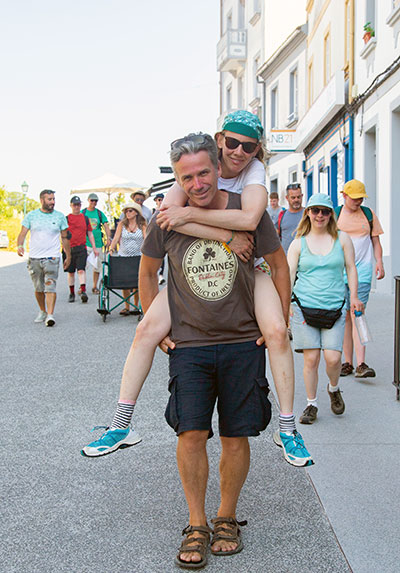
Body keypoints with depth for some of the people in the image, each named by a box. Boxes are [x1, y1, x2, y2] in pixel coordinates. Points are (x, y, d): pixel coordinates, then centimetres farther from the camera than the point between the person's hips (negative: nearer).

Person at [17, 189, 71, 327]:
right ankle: (42, 311, 29)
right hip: (34, 258, 2)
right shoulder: (31, 216, 5)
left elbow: (65, 238, 11)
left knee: (50, 287, -14)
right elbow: (22, 233, 3)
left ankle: (50, 315, -17)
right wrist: (20, 246, -17)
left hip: (52, 258, -2)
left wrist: (68, 256, 12)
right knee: (38, 289, 11)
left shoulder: (60, 217, 5)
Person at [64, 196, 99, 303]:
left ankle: (83, 291, -21)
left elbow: (90, 234, 16)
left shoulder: (85, 218, 11)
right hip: (69, 249, 0)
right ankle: (72, 293, 17)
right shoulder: (66, 219, 6)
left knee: (81, 270, -14)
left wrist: (94, 248, 11)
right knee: (70, 272, 7)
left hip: (81, 248, 0)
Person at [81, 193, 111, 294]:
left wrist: (108, 238, -6)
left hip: (98, 242, 2)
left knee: (97, 265, 6)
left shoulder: (100, 213, 9)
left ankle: (95, 287, 17)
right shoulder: (82, 212, 4)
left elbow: (106, 226, 5)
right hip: (85, 243, -2)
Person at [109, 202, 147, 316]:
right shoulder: (122, 224, 7)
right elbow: (116, 238, 1)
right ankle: (127, 307, 8)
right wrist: (111, 249, -15)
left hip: (138, 256, -1)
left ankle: (136, 306, 11)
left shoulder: (142, 225, 4)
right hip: (123, 256, 1)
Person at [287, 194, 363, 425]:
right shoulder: (299, 243, 5)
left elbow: (351, 268, 12)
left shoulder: (342, 239, 7)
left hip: (335, 308, 0)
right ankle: (311, 404, 16)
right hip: (304, 307, 0)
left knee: (333, 358, -8)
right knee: (311, 358, -1)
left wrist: (354, 297, 5)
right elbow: (288, 274, 3)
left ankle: (334, 389, 25)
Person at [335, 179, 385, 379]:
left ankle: (361, 364, -14)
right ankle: (348, 362, 10)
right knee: (345, 317, 3)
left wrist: (379, 262, 1)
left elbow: (375, 241, 14)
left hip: (362, 272, 0)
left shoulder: (369, 214, 10)